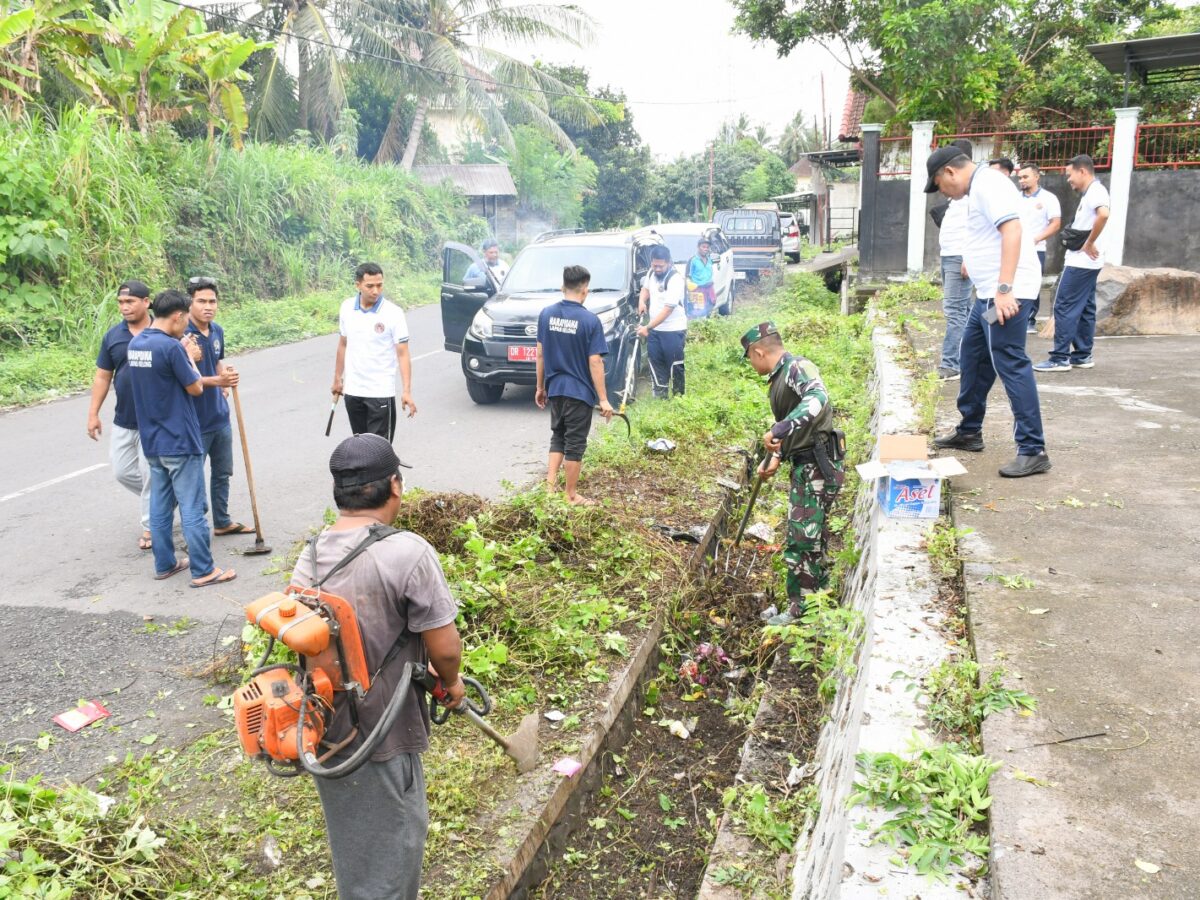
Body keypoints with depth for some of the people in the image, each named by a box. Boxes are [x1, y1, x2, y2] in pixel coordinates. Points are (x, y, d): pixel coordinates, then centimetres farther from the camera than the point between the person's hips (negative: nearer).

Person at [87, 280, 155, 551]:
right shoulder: (112, 336, 2)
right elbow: (102, 377, 7)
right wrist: (93, 413, 4)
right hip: (123, 420, 5)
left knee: (151, 476, 2)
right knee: (123, 471, 11)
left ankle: (150, 527, 18)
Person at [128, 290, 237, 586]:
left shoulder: (135, 344, 6)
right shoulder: (171, 346, -19)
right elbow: (195, 388, -10)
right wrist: (190, 358, 3)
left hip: (152, 440, 8)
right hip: (180, 440, -8)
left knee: (159, 504, 15)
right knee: (192, 507, -2)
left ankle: (164, 564, 24)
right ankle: (203, 571, 4)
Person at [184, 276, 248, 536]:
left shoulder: (217, 331, 5)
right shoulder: (182, 334, -19)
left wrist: (225, 377, 4)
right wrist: (216, 380, -32)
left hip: (220, 416, 8)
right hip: (195, 420, -8)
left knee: (222, 473, 19)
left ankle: (222, 522, 33)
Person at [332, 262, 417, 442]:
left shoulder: (394, 313, -12)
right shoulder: (347, 307, 1)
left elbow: (403, 354, -12)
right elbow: (343, 345, 14)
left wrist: (406, 391, -20)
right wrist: (337, 378, 16)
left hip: (381, 392, -5)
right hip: (352, 390, 5)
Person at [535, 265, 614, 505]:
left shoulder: (546, 314, 0)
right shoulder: (590, 320, -14)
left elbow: (540, 354, 5)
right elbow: (595, 362, -15)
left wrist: (540, 387, 15)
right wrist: (603, 399, -10)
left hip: (554, 389, 5)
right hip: (579, 392, -5)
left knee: (557, 437, 21)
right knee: (575, 444, 6)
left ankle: (550, 485, 14)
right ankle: (571, 496, 15)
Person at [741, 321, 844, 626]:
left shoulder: (797, 367, -14)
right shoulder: (779, 378, 16)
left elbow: (817, 399, -35)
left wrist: (780, 430, -38)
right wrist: (776, 458, 13)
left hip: (818, 466, -10)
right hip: (804, 465, 10)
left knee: (801, 539, -5)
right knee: (812, 538, 17)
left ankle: (800, 609, 6)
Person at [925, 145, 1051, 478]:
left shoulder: (987, 184, -13)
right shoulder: (980, 188, 20)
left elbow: (1012, 231, -24)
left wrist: (1004, 289, -29)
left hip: (1005, 294, -11)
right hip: (989, 294, 11)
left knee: (1011, 365, -11)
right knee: (972, 358, 18)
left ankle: (1033, 451, -8)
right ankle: (969, 432, 31)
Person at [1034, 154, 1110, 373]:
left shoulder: (1095, 191, -14)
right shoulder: (1090, 193, 18)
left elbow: (1103, 215, -32)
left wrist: (1089, 243, -23)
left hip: (1081, 262, -10)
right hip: (1084, 262, 10)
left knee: (1064, 307, -9)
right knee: (1084, 309, 11)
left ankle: (1060, 358, -7)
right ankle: (1082, 355, 16)